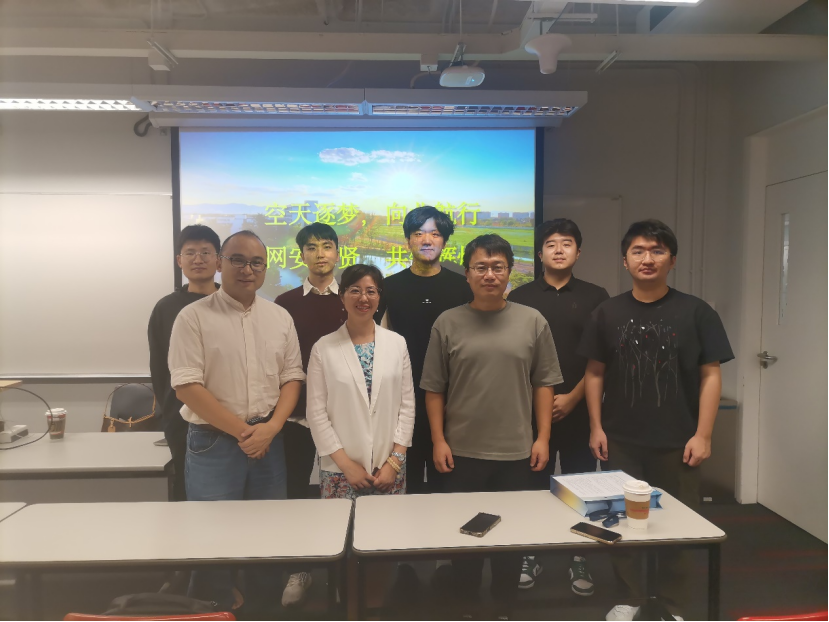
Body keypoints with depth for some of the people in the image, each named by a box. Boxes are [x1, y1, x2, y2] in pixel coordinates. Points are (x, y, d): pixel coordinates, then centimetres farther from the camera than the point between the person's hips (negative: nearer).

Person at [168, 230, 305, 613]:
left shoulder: (280, 317, 6)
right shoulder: (193, 316, -6)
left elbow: (292, 377, 6)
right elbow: (186, 387, -11)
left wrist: (270, 428, -9)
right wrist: (241, 431, -12)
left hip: (269, 441, 4)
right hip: (213, 442, -3)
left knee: (270, 535, 12)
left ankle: (261, 610, 31)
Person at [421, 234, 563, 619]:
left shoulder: (533, 322, 0)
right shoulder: (447, 323, -2)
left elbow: (543, 384, 3)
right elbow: (434, 389, 0)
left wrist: (543, 437, -2)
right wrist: (438, 441, -4)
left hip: (515, 452, 1)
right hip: (461, 452, 0)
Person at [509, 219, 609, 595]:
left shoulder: (595, 297, 4)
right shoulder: (521, 297, 4)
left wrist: (572, 397, -8)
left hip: (579, 410, 0)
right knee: (533, 487, 7)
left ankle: (579, 560, 23)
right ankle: (530, 557, 22)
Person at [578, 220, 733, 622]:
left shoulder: (696, 312, -3)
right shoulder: (608, 313, 1)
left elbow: (710, 375, -3)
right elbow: (595, 373, 4)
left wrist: (703, 434, -8)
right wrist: (596, 427, 0)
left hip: (677, 442, -1)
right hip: (620, 441, 1)